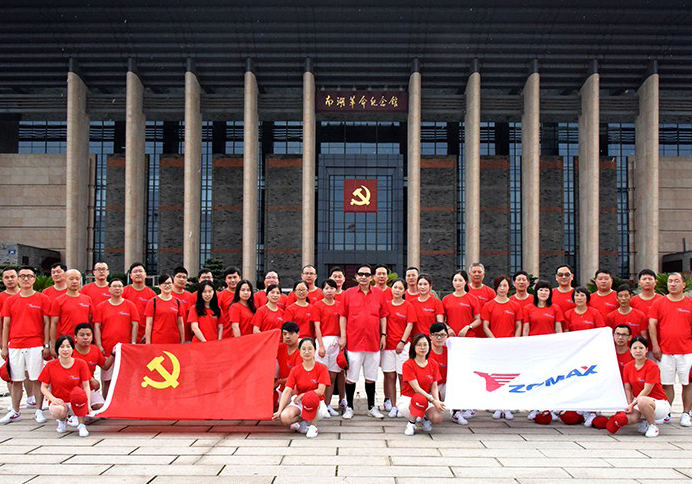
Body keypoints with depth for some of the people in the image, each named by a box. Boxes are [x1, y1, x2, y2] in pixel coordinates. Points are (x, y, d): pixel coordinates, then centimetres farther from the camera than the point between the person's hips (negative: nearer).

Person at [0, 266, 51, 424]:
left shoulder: (42, 299, 2)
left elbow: (47, 323, 2)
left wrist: (46, 345, -3)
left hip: (35, 346, -3)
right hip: (14, 346, 3)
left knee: (36, 379, 0)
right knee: (16, 380, 8)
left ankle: (39, 411, 8)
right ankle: (15, 412, 18)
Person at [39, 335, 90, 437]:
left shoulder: (81, 364, -4)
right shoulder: (51, 365, -3)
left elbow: (86, 386, -7)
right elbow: (44, 387, 2)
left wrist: (88, 404, -22)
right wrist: (53, 399, -17)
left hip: (77, 401, 0)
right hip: (59, 401, 1)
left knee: (78, 391, -37)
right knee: (57, 411, -37)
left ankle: (81, 425, -16)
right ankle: (62, 420, 6)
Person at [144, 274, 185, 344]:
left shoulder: (177, 302, 8)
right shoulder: (152, 302, 0)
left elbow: (180, 324, 10)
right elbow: (149, 324, -1)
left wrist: (182, 341, 7)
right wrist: (148, 342, -6)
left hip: (175, 341, 2)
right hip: (157, 341, -2)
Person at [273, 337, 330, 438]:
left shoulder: (322, 368, -6)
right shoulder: (295, 370, 0)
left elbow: (320, 391, -14)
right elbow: (287, 391, -9)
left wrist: (302, 395, -15)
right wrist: (279, 411, -19)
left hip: (317, 404, -2)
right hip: (299, 403, 2)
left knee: (312, 396, -39)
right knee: (285, 417, -30)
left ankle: (313, 426, -14)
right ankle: (303, 422, 5)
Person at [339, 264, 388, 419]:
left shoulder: (379, 294, 6)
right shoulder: (349, 293, 2)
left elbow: (383, 316, 9)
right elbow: (343, 316, 4)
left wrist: (383, 335, 3)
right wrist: (343, 336, -2)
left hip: (373, 341, 2)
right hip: (354, 341, -1)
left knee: (371, 376, 11)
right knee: (351, 376, 1)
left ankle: (371, 407, 22)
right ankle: (349, 407, 13)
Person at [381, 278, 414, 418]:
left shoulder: (408, 306, 1)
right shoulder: (386, 304, 8)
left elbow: (410, 325, -2)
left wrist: (402, 342, -9)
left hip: (403, 345, -2)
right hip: (388, 344, 3)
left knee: (402, 375, -2)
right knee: (390, 376, 3)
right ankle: (393, 406, 9)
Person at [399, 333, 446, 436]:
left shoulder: (433, 364, 2)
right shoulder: (408, 364, -13)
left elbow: (434, 387, 0)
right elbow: (417, 388, -19)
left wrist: (438, 402, -19)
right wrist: (433, 401, -27)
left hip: (427, 398, 4)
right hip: (408, 400, -4)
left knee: (438, 418, -26)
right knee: (421, 399, -39)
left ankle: (426, 417, 11)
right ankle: (411, 423, -11)